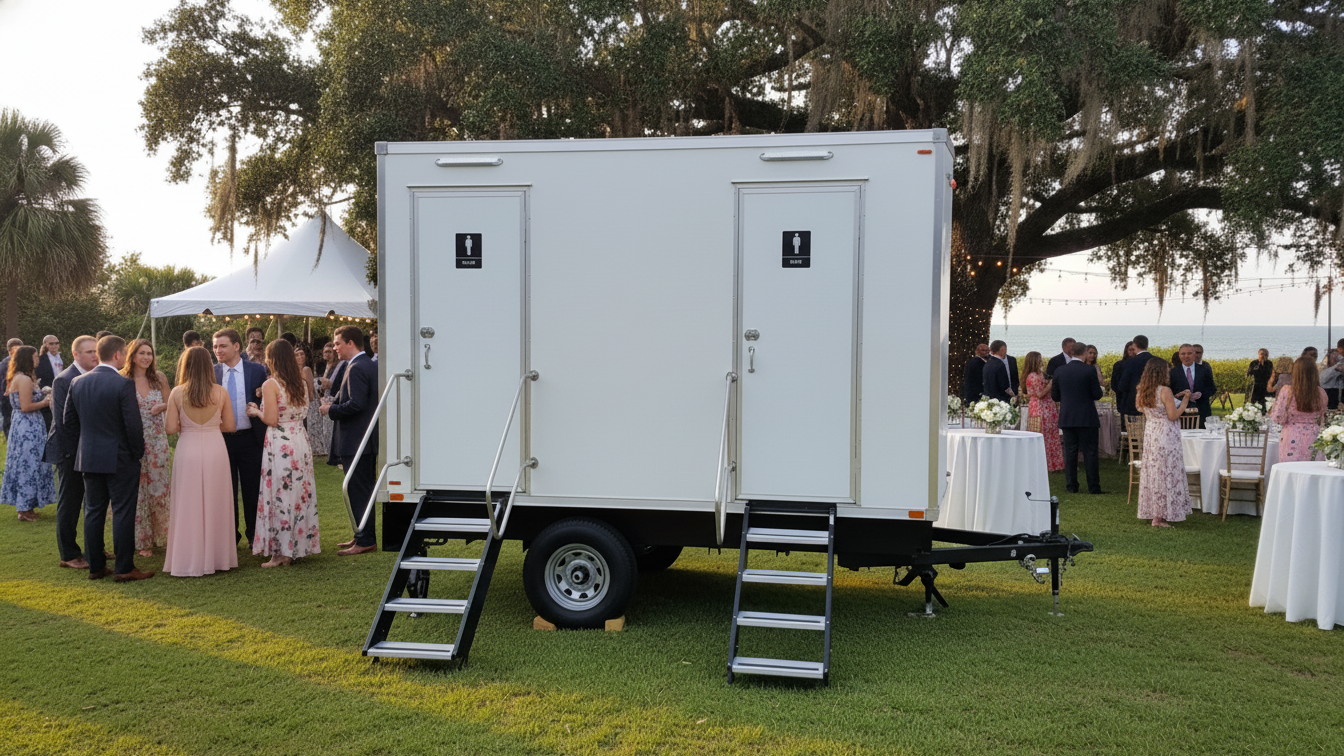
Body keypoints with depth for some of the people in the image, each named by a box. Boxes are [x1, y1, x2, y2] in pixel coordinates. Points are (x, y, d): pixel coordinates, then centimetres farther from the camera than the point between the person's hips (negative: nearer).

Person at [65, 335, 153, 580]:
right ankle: (125, 568, 5)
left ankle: (95, 567, 19)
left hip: (88, 458, 6)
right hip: (120, 459, -6)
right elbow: (133, 424, -18)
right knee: (123, 512, 1)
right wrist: (138, 452, -3)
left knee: (93, 512, 13)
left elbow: (69, 420, 10)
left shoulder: (78, 382, 3)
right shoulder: (124, 384, -16)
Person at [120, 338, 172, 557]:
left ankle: (161, 535, 21)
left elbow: (170, 403, 14)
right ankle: (143, 540, 12)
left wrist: (163, 406, -7)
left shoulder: (159, 378, 5)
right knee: (137, 488, 1)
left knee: (158, 486, 5)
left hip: (157, 440, 3)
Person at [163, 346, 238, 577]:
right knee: (215, 504, 12)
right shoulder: (221, 392, -4)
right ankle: (216, 556, 20)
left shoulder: (177, 393, -6)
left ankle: (189, 561, 12)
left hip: (188, 450, -1)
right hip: (215, 448, 1)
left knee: (188, 506, 8)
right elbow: (229, 426, 1)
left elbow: (170, 428, -6)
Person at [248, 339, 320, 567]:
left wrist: (256, 412, 4)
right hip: (300, 441, 7)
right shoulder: (301, 383, 8)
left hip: (280, 444, -7)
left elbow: (271, 420, -15)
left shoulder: (271, 384, -12)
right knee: (300, 493, 12)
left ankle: (281, 552, 6)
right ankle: (298, 547, 20)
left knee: (280, 496, 0)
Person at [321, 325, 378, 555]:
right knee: (364, 490, 16)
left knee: (359, 492, -5)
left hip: (355, 440, -10)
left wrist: (331, 410, -12)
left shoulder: (356, 369, -17)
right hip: (368, 438, 10)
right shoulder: (371, 365, 14)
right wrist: (335, 405, 16)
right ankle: (363, 536, 24)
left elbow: (356, 404, -26)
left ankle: (365, 541, -1)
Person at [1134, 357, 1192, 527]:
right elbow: (1173, 416, -16)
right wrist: (1185, 401, -4)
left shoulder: (1142, 391, 7)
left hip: (1150, 435, 7)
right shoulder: (1165, 391, -15)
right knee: (1166, 473, -1)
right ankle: (1159, 517, 0)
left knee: (1153, 471, 13)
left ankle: (1153, 513, 19)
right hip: (1166, 436, -7)